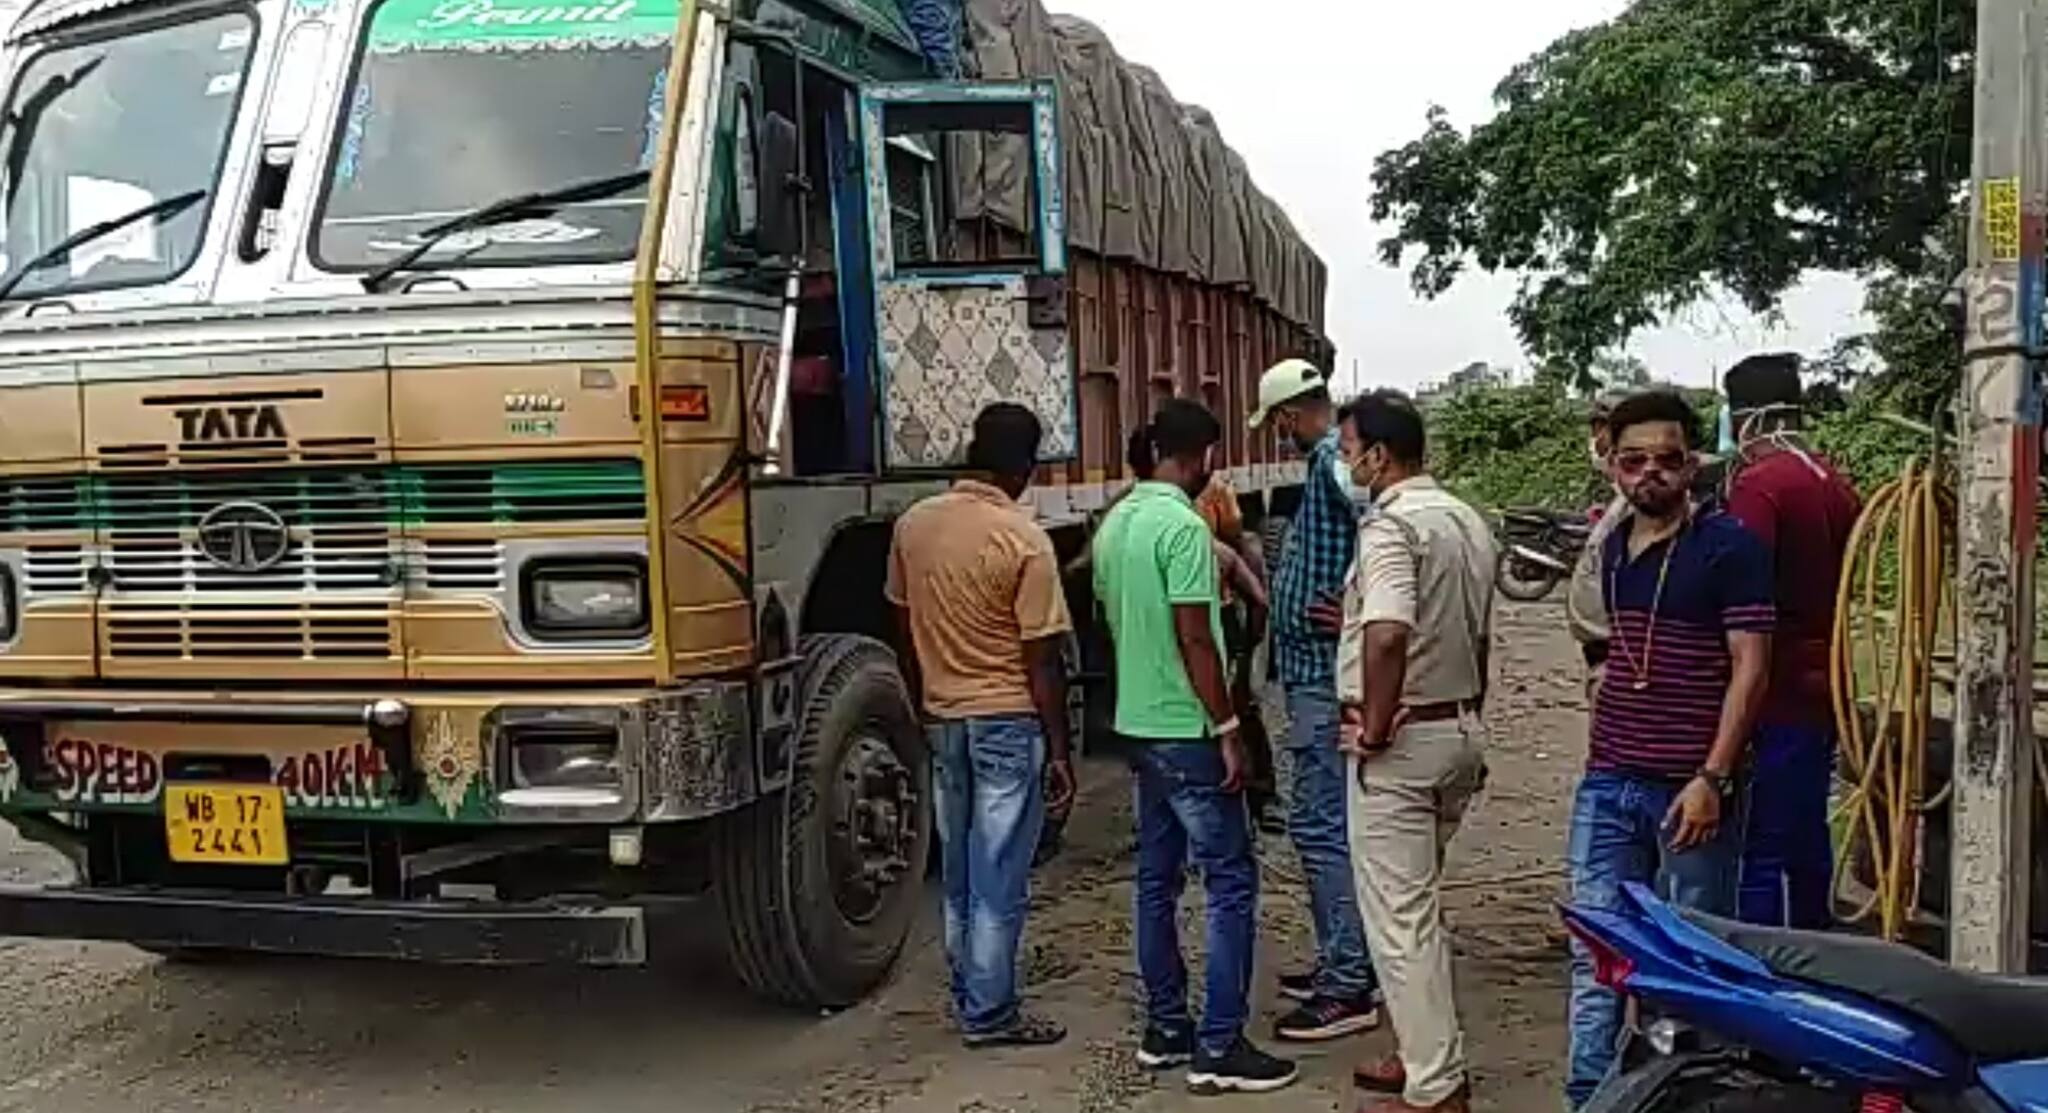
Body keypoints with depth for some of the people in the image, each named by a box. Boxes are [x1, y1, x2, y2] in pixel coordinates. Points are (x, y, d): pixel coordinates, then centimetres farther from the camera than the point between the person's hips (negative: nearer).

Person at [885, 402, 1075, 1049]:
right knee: (1000, 880, 3)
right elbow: (1041, 660, -14)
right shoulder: (1025, 540, -15)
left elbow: (903, 630, 10)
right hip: (1010, 722, -6)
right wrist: (1060, 751, -7)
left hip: (943, 719, 6)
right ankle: (989, 1013, 9)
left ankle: (968, 995, 26)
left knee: (959, 874, 17)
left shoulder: (913, 524, 2)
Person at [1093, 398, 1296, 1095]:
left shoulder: (1115, 523, 10)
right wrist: (1228, 730, -16)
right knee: (1231, 884, -3)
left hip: (1137, 724, 9)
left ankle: (1164, 1028, 21)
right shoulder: (1183, 526, -18)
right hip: (1187, 731, -9)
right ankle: (1219, 1048, -1)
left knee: (1158, 880, 14)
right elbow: (1194, 640, -20)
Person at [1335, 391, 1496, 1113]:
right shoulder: (1469, 521, 12)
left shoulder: (1391, 524, -18)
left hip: (1402, 740, -9)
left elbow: (1388, 635, -33)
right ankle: (1428, 1054, 29)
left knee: (1399, 915, -2)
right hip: (1461, 729, 10)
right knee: (1419, 903, 20)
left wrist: (1374, 728, -21)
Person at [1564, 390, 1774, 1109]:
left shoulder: (1728, 546, -8)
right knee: (1592, 948, 7)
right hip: (1609, 782, 6)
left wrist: (1713, 778, -18)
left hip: (1691, 787, -6)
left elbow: (1750, 667, -12)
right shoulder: (1614, 547, 12)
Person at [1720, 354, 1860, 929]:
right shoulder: (1834, 482, 12)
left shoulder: (1758, 484, -16)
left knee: (1763, 849, -5)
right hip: (1822, 690, 9)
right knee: (1807, 838, 18)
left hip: (1777, 694, -9)